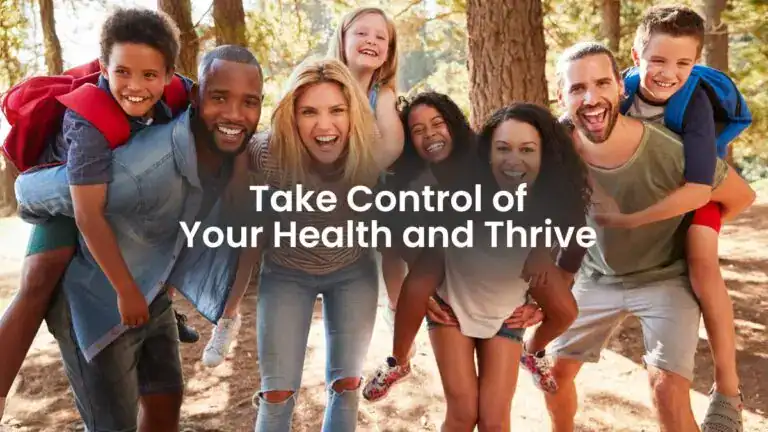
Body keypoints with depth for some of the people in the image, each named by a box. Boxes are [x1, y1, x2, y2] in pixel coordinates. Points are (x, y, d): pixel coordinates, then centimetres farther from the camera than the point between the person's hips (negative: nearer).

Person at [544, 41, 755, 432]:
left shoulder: (671, 153, -31)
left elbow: (741, 197, -11)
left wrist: (687, 237, -3)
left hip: (664, 277, -3)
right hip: (596, 276, 4)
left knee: (668, 391, -16)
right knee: (556, 369, 10)